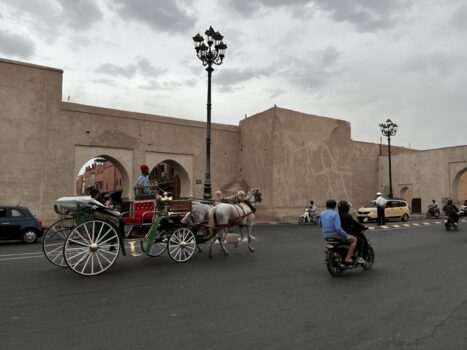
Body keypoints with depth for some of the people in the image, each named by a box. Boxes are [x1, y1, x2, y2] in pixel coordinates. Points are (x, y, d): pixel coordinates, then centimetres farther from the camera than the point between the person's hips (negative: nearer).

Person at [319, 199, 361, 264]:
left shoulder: (322, 214, 5)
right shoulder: (335, 214, -17)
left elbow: (320, 224, 18)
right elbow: (338, 228, -24)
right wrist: (345, 235, -12)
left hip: (325, 236, 8)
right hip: (334, 235, -8)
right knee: (354, 239, 3)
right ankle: (348, 258, -5)